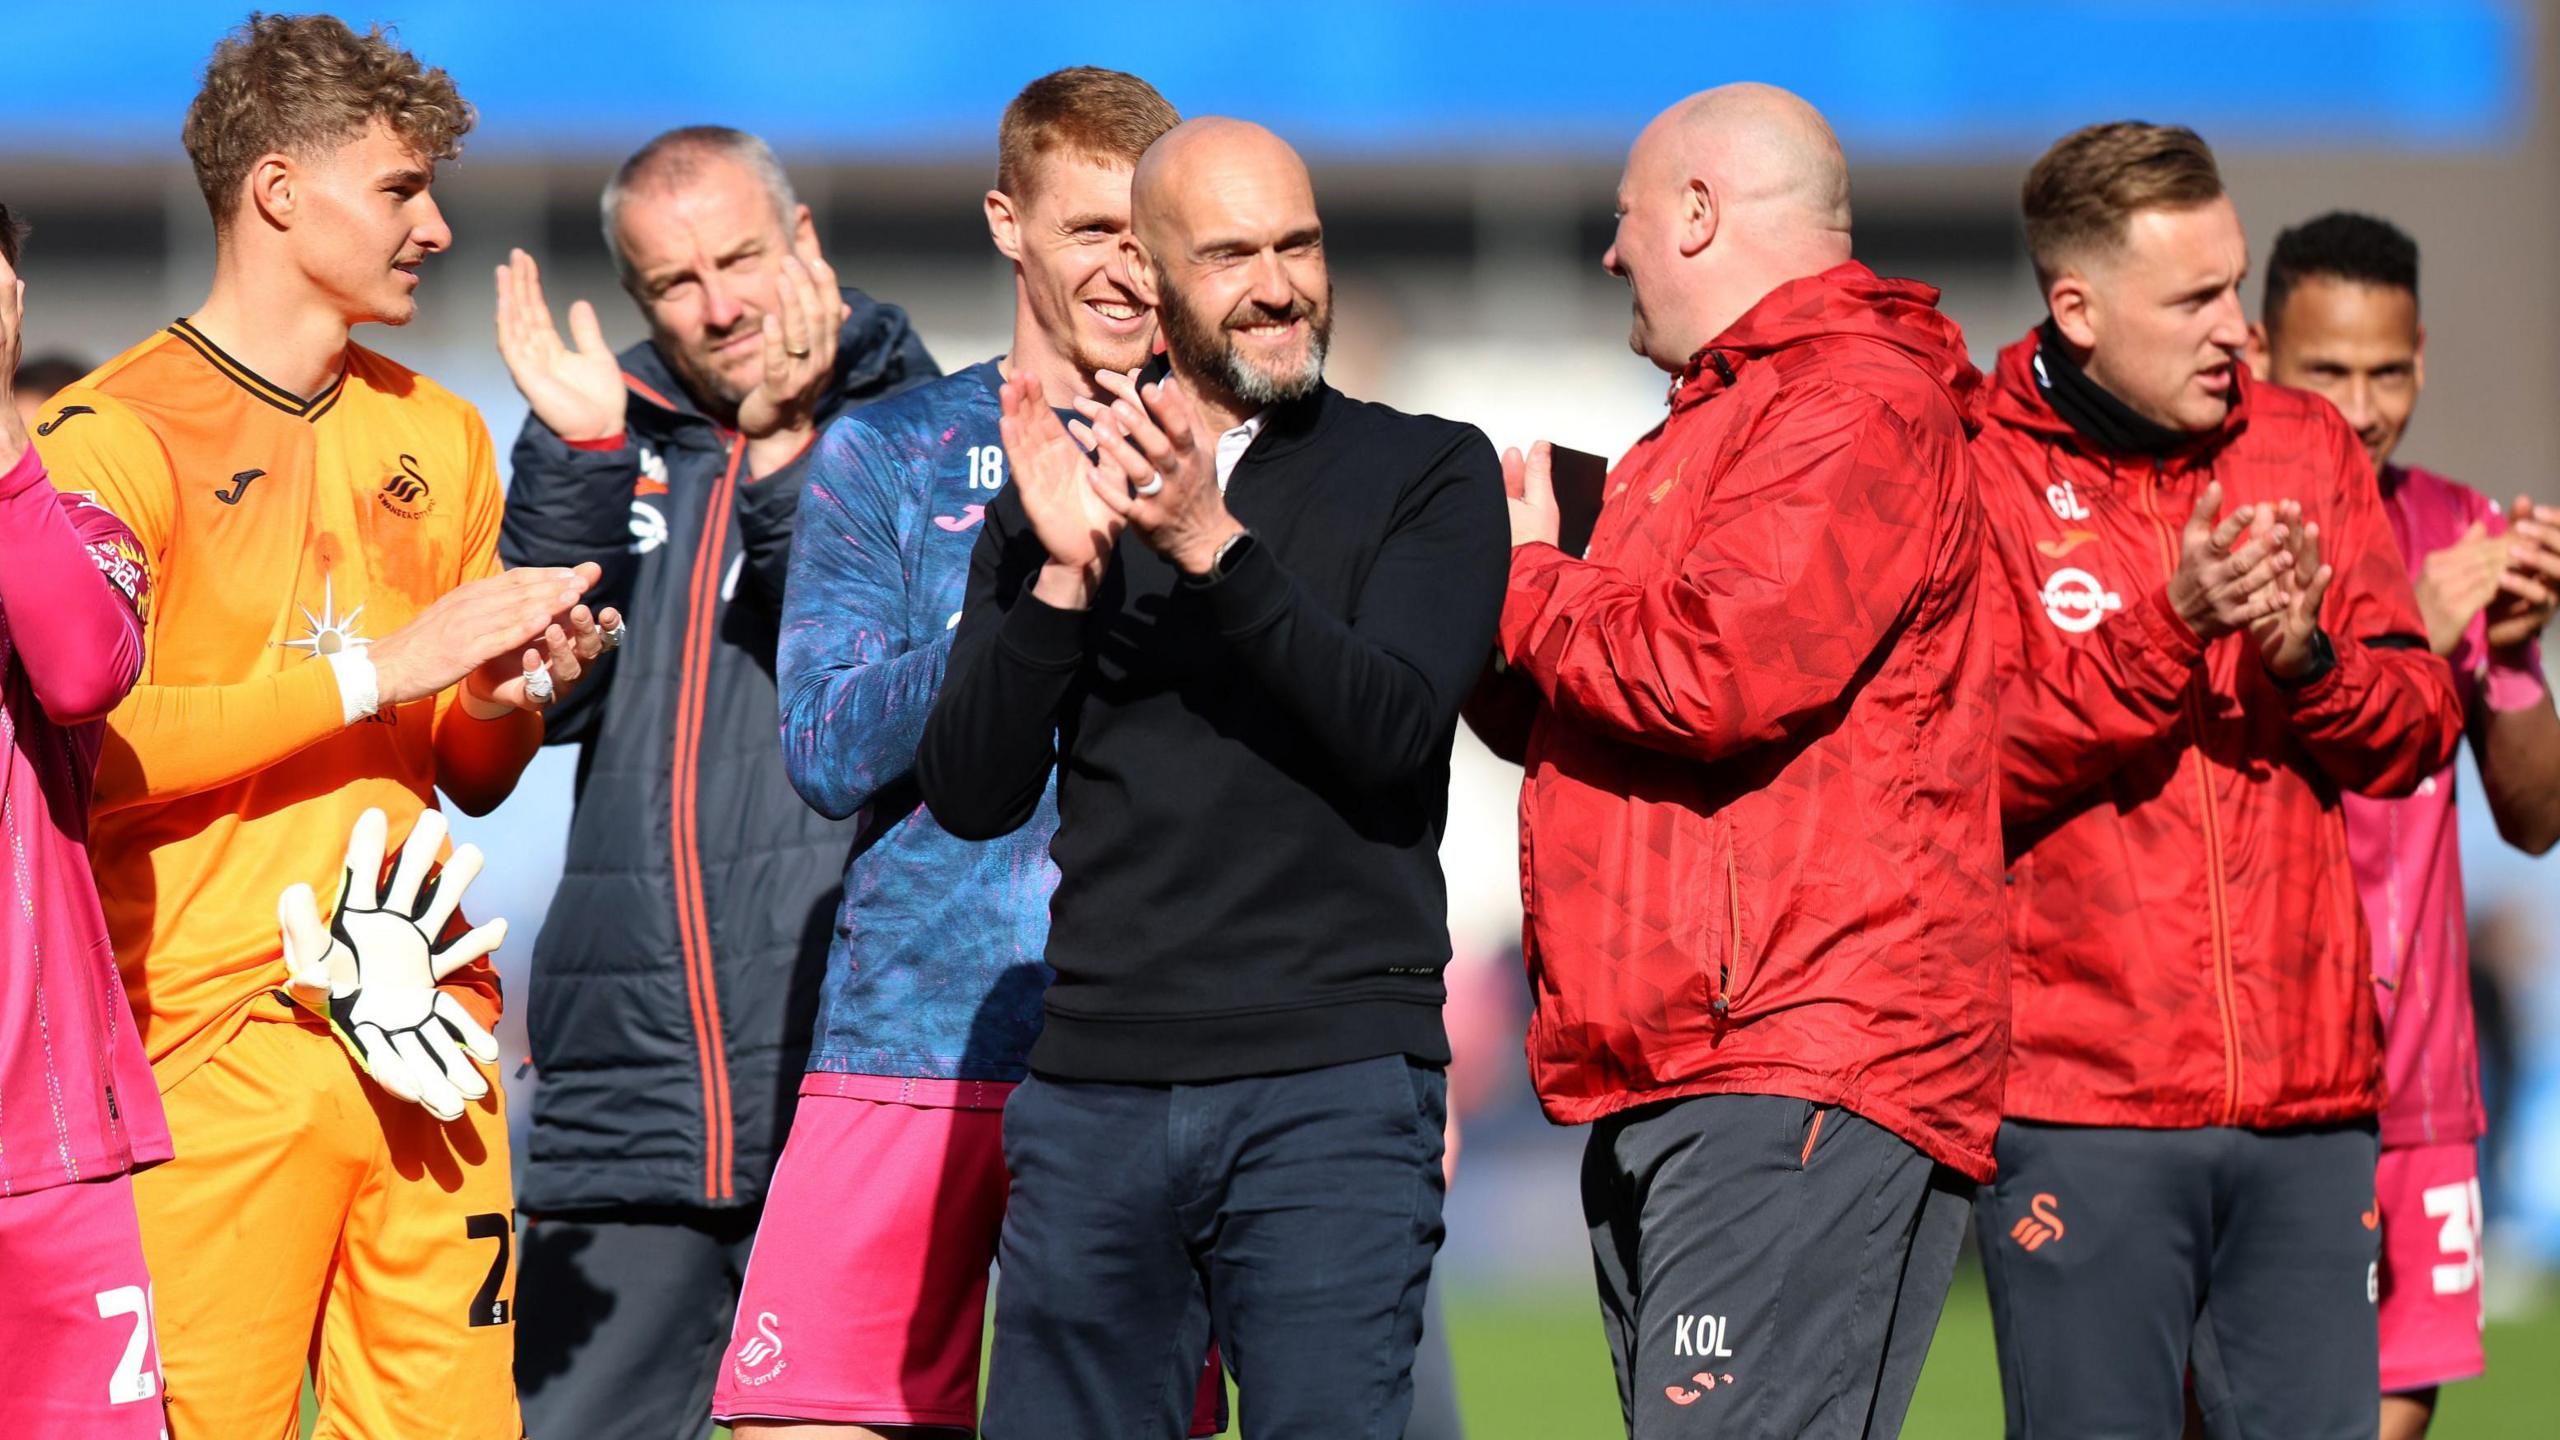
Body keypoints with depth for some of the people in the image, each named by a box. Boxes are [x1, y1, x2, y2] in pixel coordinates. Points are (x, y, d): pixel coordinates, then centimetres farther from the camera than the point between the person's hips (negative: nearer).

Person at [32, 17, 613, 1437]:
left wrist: (510, 698, 1)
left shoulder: (436, 436, 19)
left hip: (424, 1041, 6)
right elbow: (82, 748, -16)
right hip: (215, 1047, -6)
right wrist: (379, 667, -15)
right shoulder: (112, 438, -3)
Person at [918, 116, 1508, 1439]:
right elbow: (969, 794, 4)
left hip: (1332, 1083, -3)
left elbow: (1393, 726, -11)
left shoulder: (1428, 474, 5)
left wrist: (1213, 546, -21)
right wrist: (1065, 573, -10)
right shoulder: (1059, 479, 12)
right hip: (1093, 1082, 3)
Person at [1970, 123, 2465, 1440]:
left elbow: (2421, 727, 10)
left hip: (2309, 1090, 4)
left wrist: (2308, 656, -11)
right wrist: (2171, 627, -21)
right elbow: (1974, 766, -11)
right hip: (2077, 1097, -4)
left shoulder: (2306, 450, 11)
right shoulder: (1977, 474, -2)